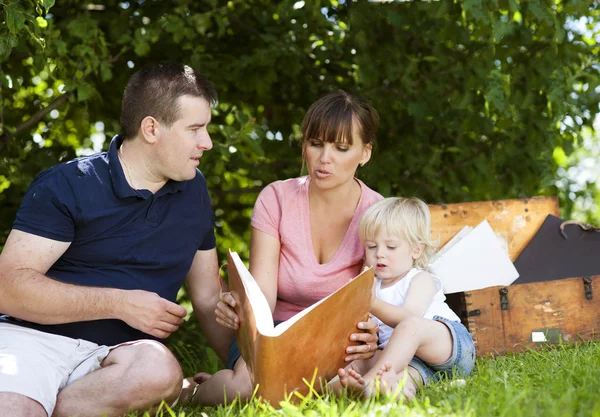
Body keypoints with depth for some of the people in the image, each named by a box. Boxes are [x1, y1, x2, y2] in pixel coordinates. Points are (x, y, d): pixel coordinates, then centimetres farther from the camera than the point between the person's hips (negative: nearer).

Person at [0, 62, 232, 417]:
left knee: (160, 370, -33)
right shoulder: (65, 186, -2)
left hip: (122, 350, 6)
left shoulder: (194, 191, 14)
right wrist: (119, 303, -13)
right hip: (34, 336, -5)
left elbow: (209, 300, 20)